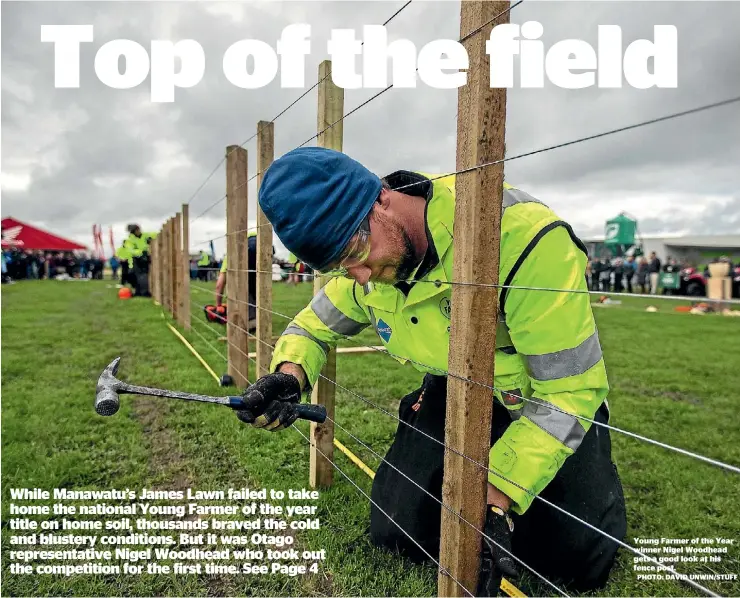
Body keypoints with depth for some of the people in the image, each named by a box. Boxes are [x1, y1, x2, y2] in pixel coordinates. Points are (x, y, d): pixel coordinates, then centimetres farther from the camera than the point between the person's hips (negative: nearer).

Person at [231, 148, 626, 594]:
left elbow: (569, 391, -29)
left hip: (549, 396, -4)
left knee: (575, 562, -12)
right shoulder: (363, 256, -14)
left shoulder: (520, 234, -35)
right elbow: (313, 325, 2)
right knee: (396, 533, -2)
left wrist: (494, 504, -33)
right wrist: (289, 376, -22)